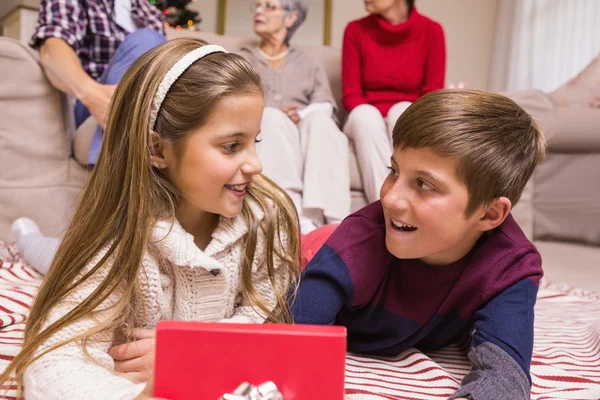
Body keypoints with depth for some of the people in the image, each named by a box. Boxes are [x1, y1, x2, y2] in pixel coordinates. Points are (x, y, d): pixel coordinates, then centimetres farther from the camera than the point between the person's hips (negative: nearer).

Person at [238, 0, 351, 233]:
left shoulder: (310, 65, 25)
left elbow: (325, 106, 7)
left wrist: (301, 115, -17)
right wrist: (269, 115, -15)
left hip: (306, 134, 1)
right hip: (261, 133, -1)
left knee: (319, 120, -32)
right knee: (271, 117, -34)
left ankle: (332, 218, -48)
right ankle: (297, 216, -51)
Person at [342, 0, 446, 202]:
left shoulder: (431, 30, -5)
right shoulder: (356, 30, -3)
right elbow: (351, 95, -3)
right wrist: (370, 118, -21)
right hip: (368, 124, 0)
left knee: (403, 111, -32)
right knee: (365, 114, -32)